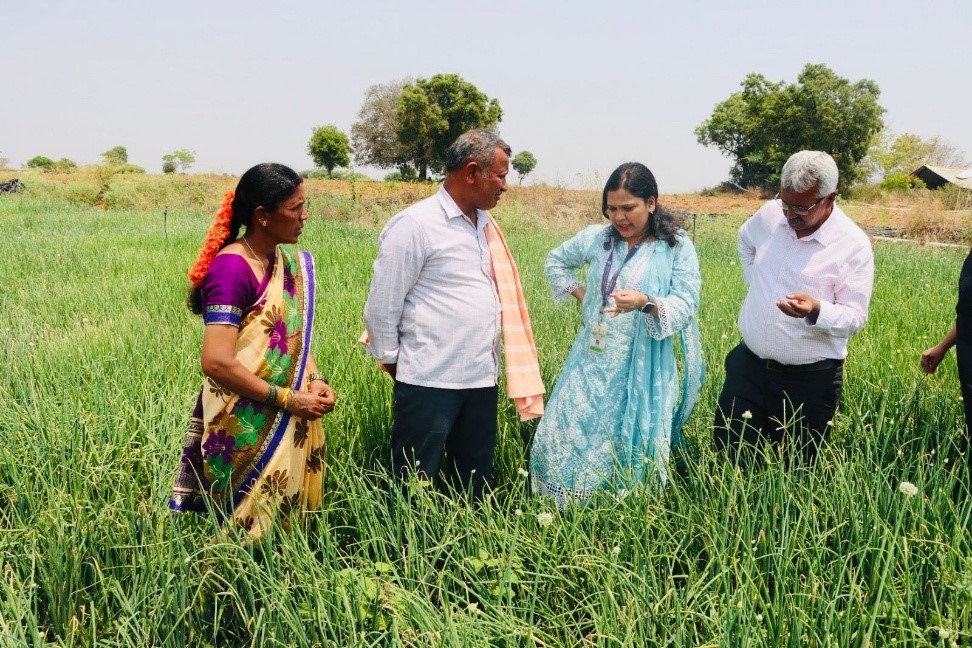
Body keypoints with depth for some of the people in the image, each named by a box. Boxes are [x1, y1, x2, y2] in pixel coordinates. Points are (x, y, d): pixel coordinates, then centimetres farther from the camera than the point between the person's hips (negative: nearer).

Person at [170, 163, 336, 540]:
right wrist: (289, 399, -18)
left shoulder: (287, 261, 6)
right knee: (254, 536, 5)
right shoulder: (232, 267, -19)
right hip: (246, 432, -7)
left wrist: (315, 380, -3)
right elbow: (216, 362, -25)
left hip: (290, 425, 8)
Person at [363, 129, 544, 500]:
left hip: (481, 381, 7)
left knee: (474, 487, 18)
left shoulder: (486, 225, 12)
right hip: (428, 383, -7)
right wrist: (391, 361, 0)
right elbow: (381, 305, -9)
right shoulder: (415, 224, -12)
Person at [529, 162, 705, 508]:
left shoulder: (678, 247, -6)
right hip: (592, 362, 4)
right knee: (567, 436, 5)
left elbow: (685, 307, -13)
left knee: (632, 452, 3)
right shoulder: (596, 237, 4)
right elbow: (555, 261, 22)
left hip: (642, 369, -4)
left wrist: (645, 303, -31)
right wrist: (581, 294, 8)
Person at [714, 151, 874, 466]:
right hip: (748, 365, 4)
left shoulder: (853, 245, -14)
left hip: (810, 379, -4)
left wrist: (817, 310, -33)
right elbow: (746, 239, 24)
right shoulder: (769, 215, -1)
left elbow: (855, 317, -14)